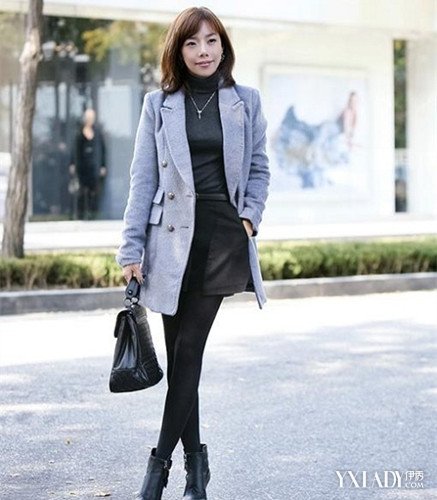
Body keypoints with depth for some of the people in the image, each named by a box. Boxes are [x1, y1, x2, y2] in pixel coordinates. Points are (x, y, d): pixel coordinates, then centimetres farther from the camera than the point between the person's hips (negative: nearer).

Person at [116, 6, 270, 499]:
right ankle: (194, 459, 13)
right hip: (173, 236, 1)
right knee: (179, 351, 3)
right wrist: (132, 249, -3)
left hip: (224, 236, -1)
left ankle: (161, 459, 2)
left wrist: (250, 216, -2)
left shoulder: (246, 100, 7)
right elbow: (142, 179, 3)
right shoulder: (159, 104, 5)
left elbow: (258, 168, 14)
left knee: (189, 348, -3)